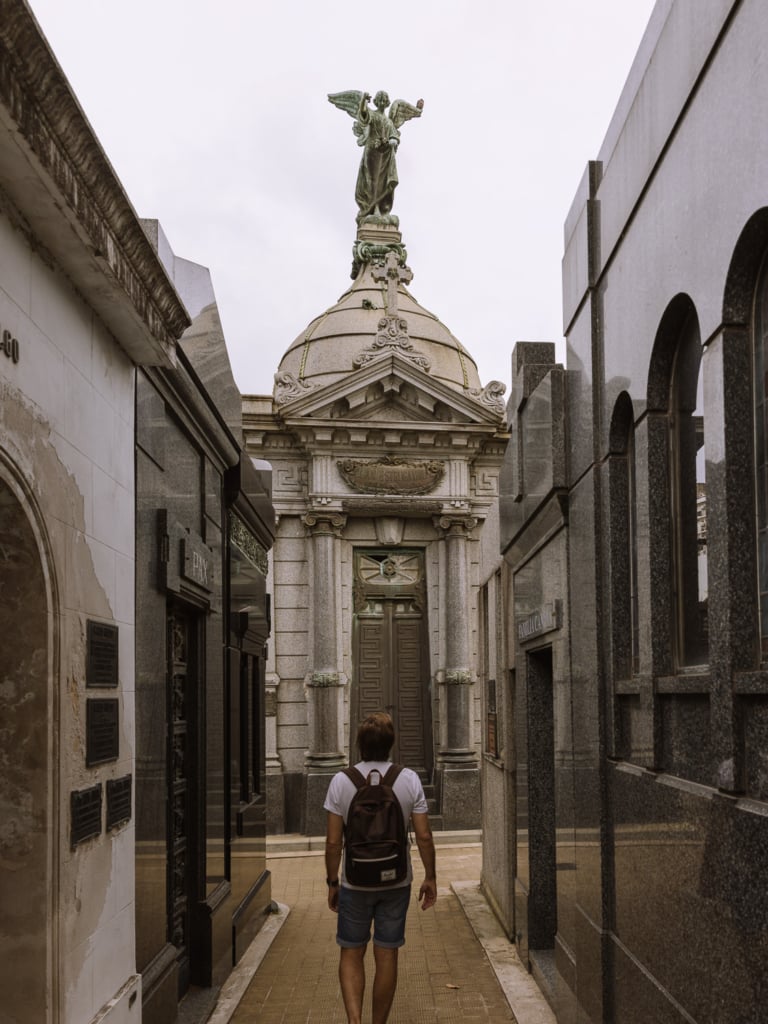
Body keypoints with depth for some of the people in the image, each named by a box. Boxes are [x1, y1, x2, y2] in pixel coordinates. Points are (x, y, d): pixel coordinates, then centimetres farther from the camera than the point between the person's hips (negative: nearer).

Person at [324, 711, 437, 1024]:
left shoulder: (341, 781, -10)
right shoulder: (409, 780, -7)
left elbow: (333, 841, -8)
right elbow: (424, 836, -6)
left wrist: (332, 882, 4)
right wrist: (430, 877, 6)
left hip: (355, 882, -1)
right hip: (396, 881, 1)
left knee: (351, 954, 11)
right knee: (387, 956, 12)